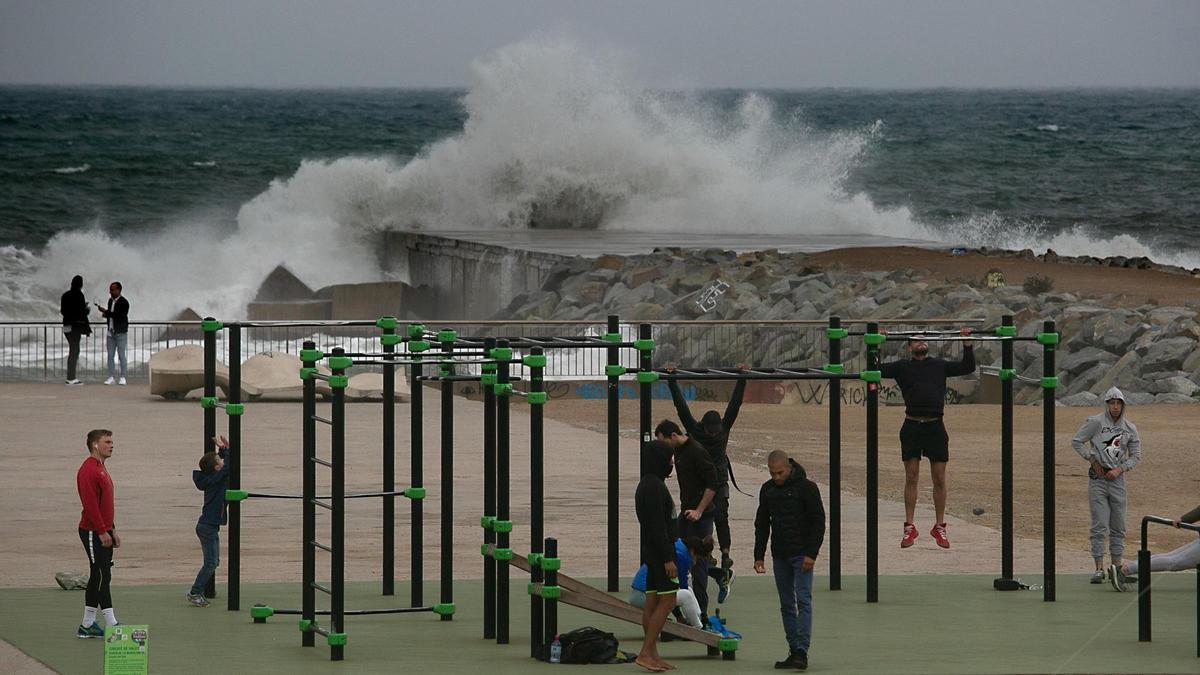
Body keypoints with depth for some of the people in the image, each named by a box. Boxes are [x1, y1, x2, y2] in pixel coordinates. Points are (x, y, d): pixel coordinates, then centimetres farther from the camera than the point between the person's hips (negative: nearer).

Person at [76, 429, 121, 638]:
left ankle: (87, 626, 15)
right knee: (101, 576, -10)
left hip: (103, 532, 10)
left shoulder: (101, 469, 18)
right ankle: (112, 625, -12)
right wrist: (103, 532, -21)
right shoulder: (88, 470, -15)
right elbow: (90, 504, -21)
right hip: (93, 533, -10)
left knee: (97, 577, 11)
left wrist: (112, 530, 22)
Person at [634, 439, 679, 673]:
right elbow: (658, 525, -21)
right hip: (660, 551, -10)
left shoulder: (646, 485, 15)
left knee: (652, 602, 9)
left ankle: (651, 654, 11)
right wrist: (668, 559, -21)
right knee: (667, 601, -9)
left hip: (652, 554, 10)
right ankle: (645, 653, -13)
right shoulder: (654, 487, -17)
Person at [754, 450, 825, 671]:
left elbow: (818, 522, -8)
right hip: (779, 556, 6)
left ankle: (802, 652, -19)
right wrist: (759, 556, 10)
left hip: (801, 555, -6)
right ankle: (793, 651, 11)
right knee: (786, 604, 7)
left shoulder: (806, 487, -8)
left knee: (803, 600, -12)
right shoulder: (767, 490, 8)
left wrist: (811, 554, -14)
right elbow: (762, 524, 16)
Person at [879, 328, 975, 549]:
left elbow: (968, 367, 15)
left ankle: (940, 527, 10)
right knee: (911, 478, 0)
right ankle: (909, 528, 5)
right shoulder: (903, 367, 11)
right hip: (912, 427, -1)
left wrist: (967, 344, 8)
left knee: (939, 479, 2)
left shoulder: (939, 365, 16)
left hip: (935, 427, 1)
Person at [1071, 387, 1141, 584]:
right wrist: (1093, 461, -5)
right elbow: (1076, 441, -1)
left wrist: (1119, 469, -6)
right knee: (1099, 525, -7)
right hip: (1098, 478, -4)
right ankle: (1099, 568, -6)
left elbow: (1136, 455, 9)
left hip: (1117, 477, 4)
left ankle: (1117, 565, 17)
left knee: (1118, 525, 8)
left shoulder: (1129, 428, 5)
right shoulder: (1095, 422, -6)